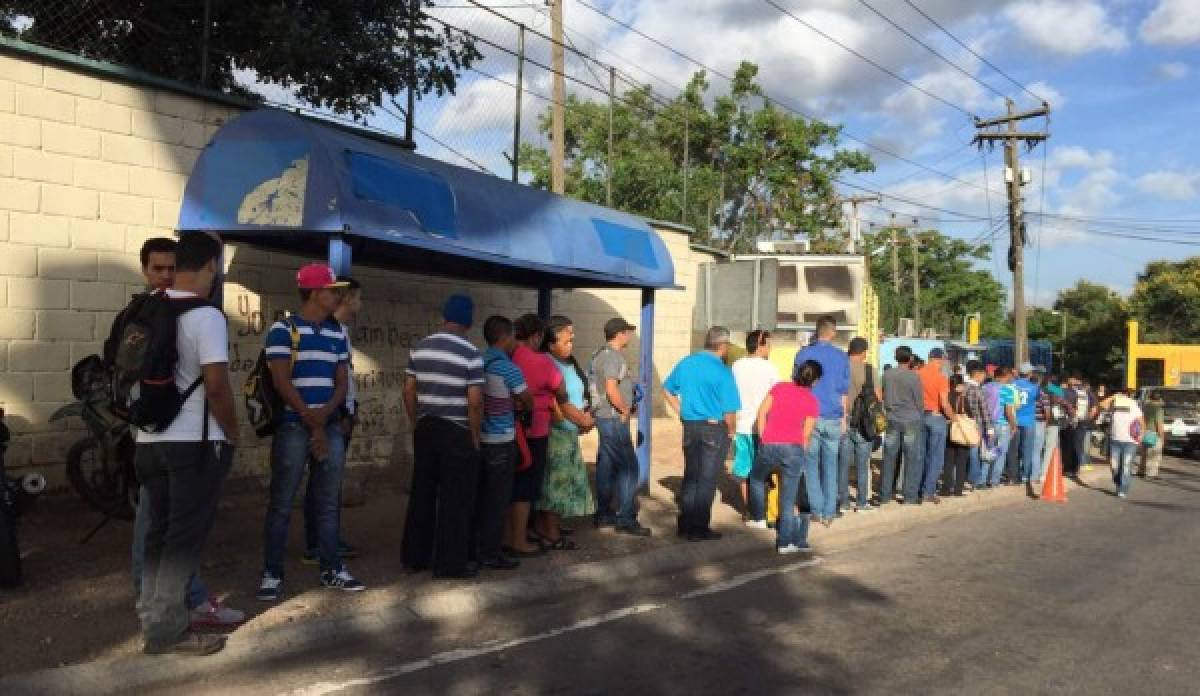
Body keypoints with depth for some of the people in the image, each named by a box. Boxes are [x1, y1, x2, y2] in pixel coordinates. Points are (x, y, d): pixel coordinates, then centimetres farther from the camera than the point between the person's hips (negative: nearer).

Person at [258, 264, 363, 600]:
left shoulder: (338, 332, 12)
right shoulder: (283, 329, -6)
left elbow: (342, 381, 9)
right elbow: (281, 382, -11)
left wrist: (325, 413, -10)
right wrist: (312, 424, -10)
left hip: (331, 426, 5)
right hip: (293, 426, -5)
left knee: (328, 503, 10)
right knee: (282, 503, 1)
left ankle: (332, 569, 19)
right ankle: (271, 573, 10)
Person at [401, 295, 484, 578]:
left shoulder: (419, 348, 5)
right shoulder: (471, 354, -12)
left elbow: (409, 391, 7)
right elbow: (475, 402, -15)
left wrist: (415, 424, 17)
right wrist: (475, 437, -5)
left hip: (425, 429, 6)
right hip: (457, 433, -6)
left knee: (422, 492, 14)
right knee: (455, 499, 3)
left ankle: (414, 556, 22)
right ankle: (450, 562, 8)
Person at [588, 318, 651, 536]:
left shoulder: (601, 354, 15)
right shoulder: (612, 356, -16)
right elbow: (611, 390, -25)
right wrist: (625, 410, -12)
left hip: (605, 418, 10)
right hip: (614, 419, -10)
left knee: (606, 466, 13)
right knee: (629, 467, -6)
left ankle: (603, 514, 20)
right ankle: (626, 519, -3)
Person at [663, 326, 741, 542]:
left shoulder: (686, 363, 2)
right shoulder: (722, 372, -16)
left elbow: (667, 390, 14)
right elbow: (729, 411, -16)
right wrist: (732, 431, 0)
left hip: (690, 427, 6)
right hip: (715, 428, -5)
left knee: (690, 476, 17)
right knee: (707, 479, 4)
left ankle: (685, 524, 24)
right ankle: (699, 529, 10)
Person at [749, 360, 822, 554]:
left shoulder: (779, 387, 10)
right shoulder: (813, 402, 9)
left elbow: (762, 412, 3)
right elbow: (806, 434, 7)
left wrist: (763, 439, 8)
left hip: (769, 445, 1)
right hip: (794, 448, -1)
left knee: (756, 477, 29)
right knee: (788, 497, 4)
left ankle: (758, 516, 32)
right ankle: (785, 542, 6)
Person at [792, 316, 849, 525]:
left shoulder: (804, 354, -1)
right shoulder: (842, 357, 4)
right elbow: (844, 391, 8)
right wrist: (844, 418, 16)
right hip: (833, 418, 2)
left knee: (811, 463, 6)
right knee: (830, 464, 8)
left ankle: (817, 509, 4)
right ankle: (829, 512, 9)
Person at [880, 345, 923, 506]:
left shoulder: (887, 375, -1)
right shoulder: (914, 377, -10)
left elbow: (883, 397, 6)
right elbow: (920, 401, -2)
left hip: (892, 419, 3)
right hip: (911, 420, -3)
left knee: (889, 458, 8)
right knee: (911, 459, 4)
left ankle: (885, 495, 11)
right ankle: (909, 497, 6)